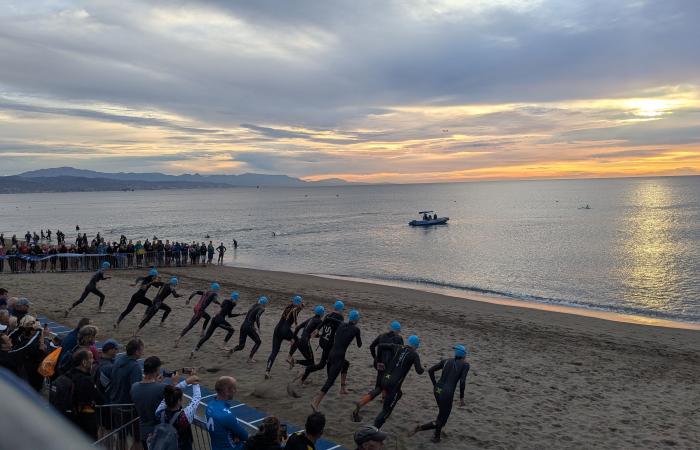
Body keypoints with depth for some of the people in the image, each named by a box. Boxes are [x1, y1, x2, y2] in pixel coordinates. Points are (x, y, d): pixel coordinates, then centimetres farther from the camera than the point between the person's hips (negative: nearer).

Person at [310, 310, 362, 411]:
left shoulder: (341, 326, 14)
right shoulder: (356, 329, -1)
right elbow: (359, 345, 12)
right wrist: (359, 338, 31)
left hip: (331, 354, 7)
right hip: (339, 357, -7)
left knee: (346, 364, 34)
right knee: (330, 381, -8)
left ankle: (342, 388, 36)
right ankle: (315, 402, -20)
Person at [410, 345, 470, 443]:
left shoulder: (446, 361, 13)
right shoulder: (465, 365, 1)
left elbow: (430, 370, 6)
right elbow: (462, 382, -13)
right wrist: (461, 397, -3)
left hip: (437, 390, 6)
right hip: (447, 393, -6)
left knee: (443, 412, 31)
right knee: (442, 420, 7)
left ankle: (437, 436, 36)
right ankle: (420, 428, -11)